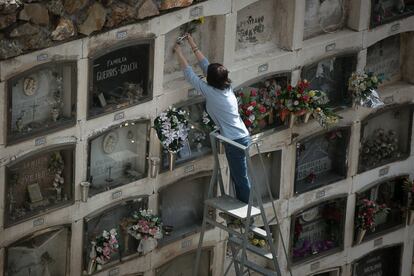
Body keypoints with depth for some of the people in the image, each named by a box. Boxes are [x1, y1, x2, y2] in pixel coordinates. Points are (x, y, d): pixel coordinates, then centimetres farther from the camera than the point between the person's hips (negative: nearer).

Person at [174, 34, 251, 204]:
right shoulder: (226, 88, 6)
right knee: (237, 177, 20)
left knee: (241, 179, 1)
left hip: (235, 142, -9)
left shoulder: (211, 92, -15)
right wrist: (193, 46, 21)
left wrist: (179, 53, 4)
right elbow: (205, 65, 16)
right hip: (242, 138, 9)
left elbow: (189, 75, -6)